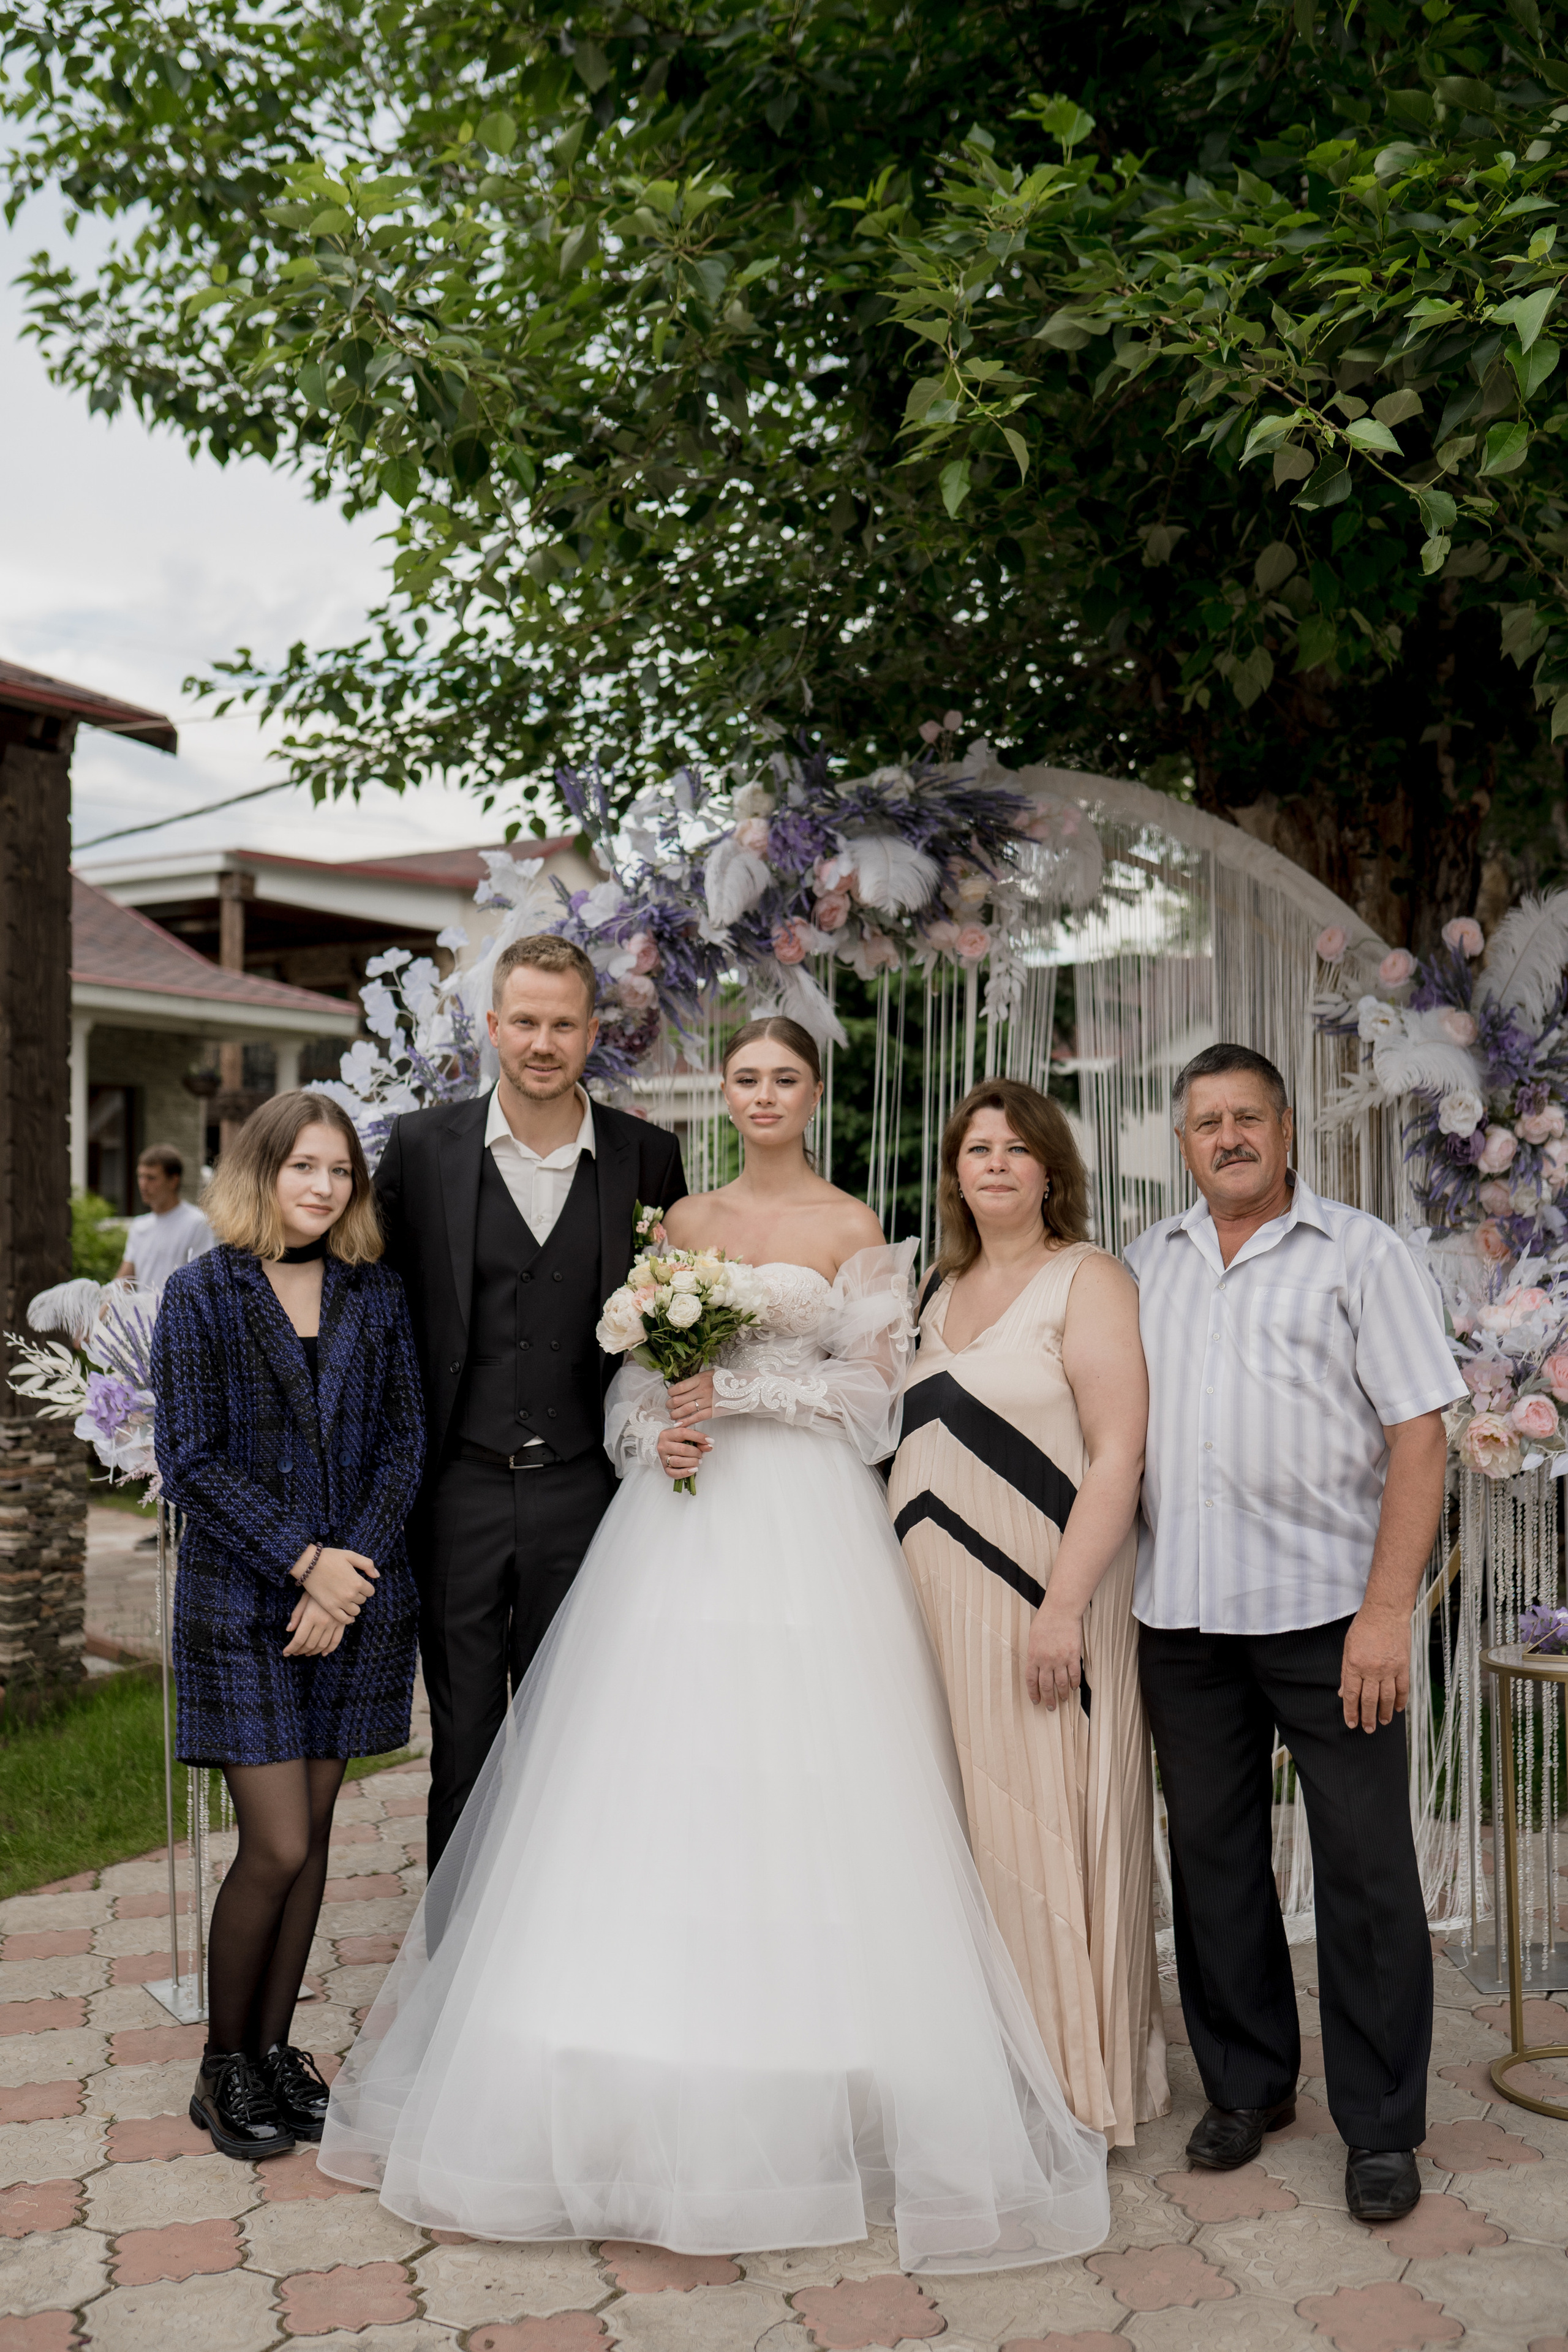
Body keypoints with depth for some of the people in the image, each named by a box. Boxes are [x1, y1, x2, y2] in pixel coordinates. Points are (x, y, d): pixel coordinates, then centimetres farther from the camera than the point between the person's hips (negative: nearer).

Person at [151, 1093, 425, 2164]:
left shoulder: (377, 1296, 5)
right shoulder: (202, 1296, -3)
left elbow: (403, 1443, 3)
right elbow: (191, 1462, -7)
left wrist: (352, 1574, -9)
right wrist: (304, 1561, -13)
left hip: (358, 1598, 3)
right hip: (243, 1604, -3)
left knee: (312, 1837, 9)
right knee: (277, 1847, -4)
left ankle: (276, 2048, 25)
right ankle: (224, 2066, 17)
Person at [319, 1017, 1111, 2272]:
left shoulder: (853, 1228, 3)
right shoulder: (684, 1221, 15)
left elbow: (873, 1384, -2)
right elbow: (638, 1367, 13)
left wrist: (737, 1389, -11)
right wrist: (655, 1430, -7)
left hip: (805, 1521, -4)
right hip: (682, 1516, 4)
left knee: (795, 1781, -6)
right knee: (656, 1779, 1)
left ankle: (807, 2096, 8)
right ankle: (660, 2087, 14)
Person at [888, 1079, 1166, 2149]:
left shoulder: (1088, 1280, -6)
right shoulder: (941, 1292, 15)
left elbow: (1120, 1452, -14)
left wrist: (1064, 1606, -21)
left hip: (1039, 1604, -6)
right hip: (936, 1601, 6)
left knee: (1040, 1828, 0)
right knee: (956, 1830, 11)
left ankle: (1073, 2075, 16)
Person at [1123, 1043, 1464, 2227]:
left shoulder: (1361, 1252, 0)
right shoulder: (1147, 1261, 12)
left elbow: (1420, 1436, -6)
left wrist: (1388, 1609, -15)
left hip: (1326, 1607, -4)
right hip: (1181, 1616, 4)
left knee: (1366, 1869, 2)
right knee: (1212, 1858, 12)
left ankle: (1381, 2127, 17)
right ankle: (1247, 2085, 29)